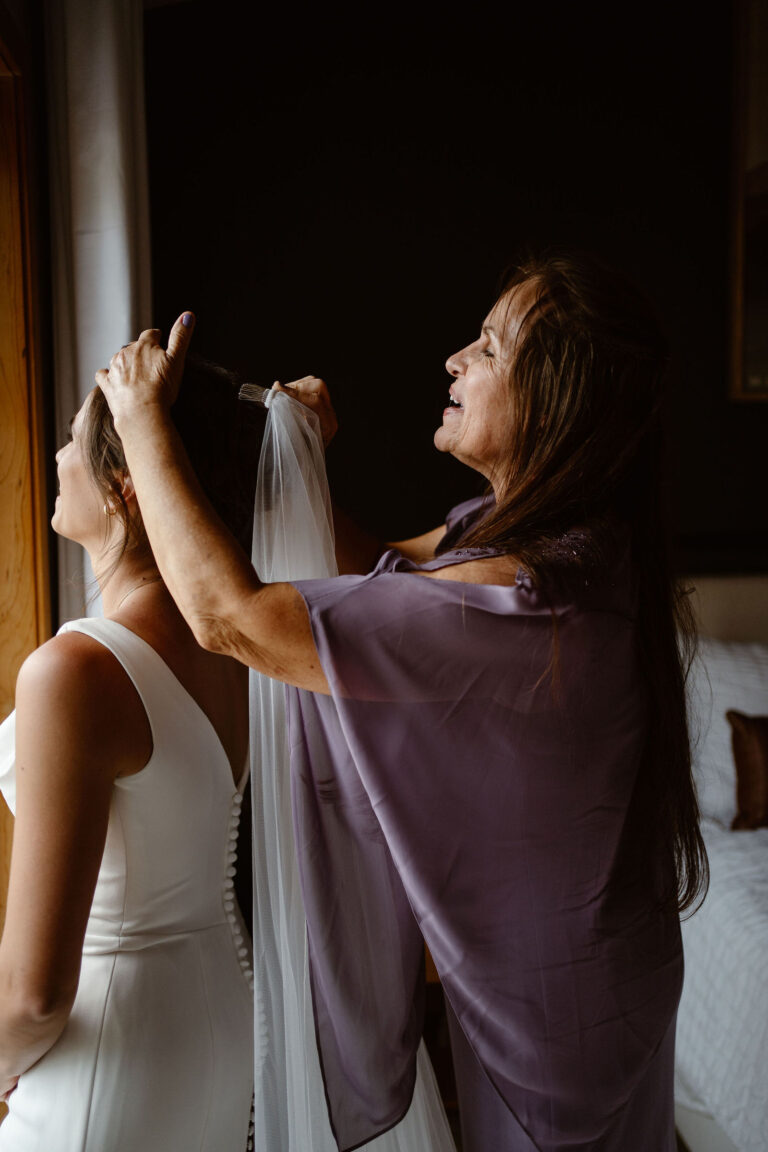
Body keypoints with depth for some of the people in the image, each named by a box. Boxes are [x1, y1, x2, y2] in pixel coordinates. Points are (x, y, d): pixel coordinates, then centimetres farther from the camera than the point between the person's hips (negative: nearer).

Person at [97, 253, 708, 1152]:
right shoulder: (540, 529, -6)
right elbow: (382, 576, 8)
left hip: (552, 1001, -8)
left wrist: (143, 417, -23)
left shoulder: (525, 596, -37)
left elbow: (228, 616, -35)